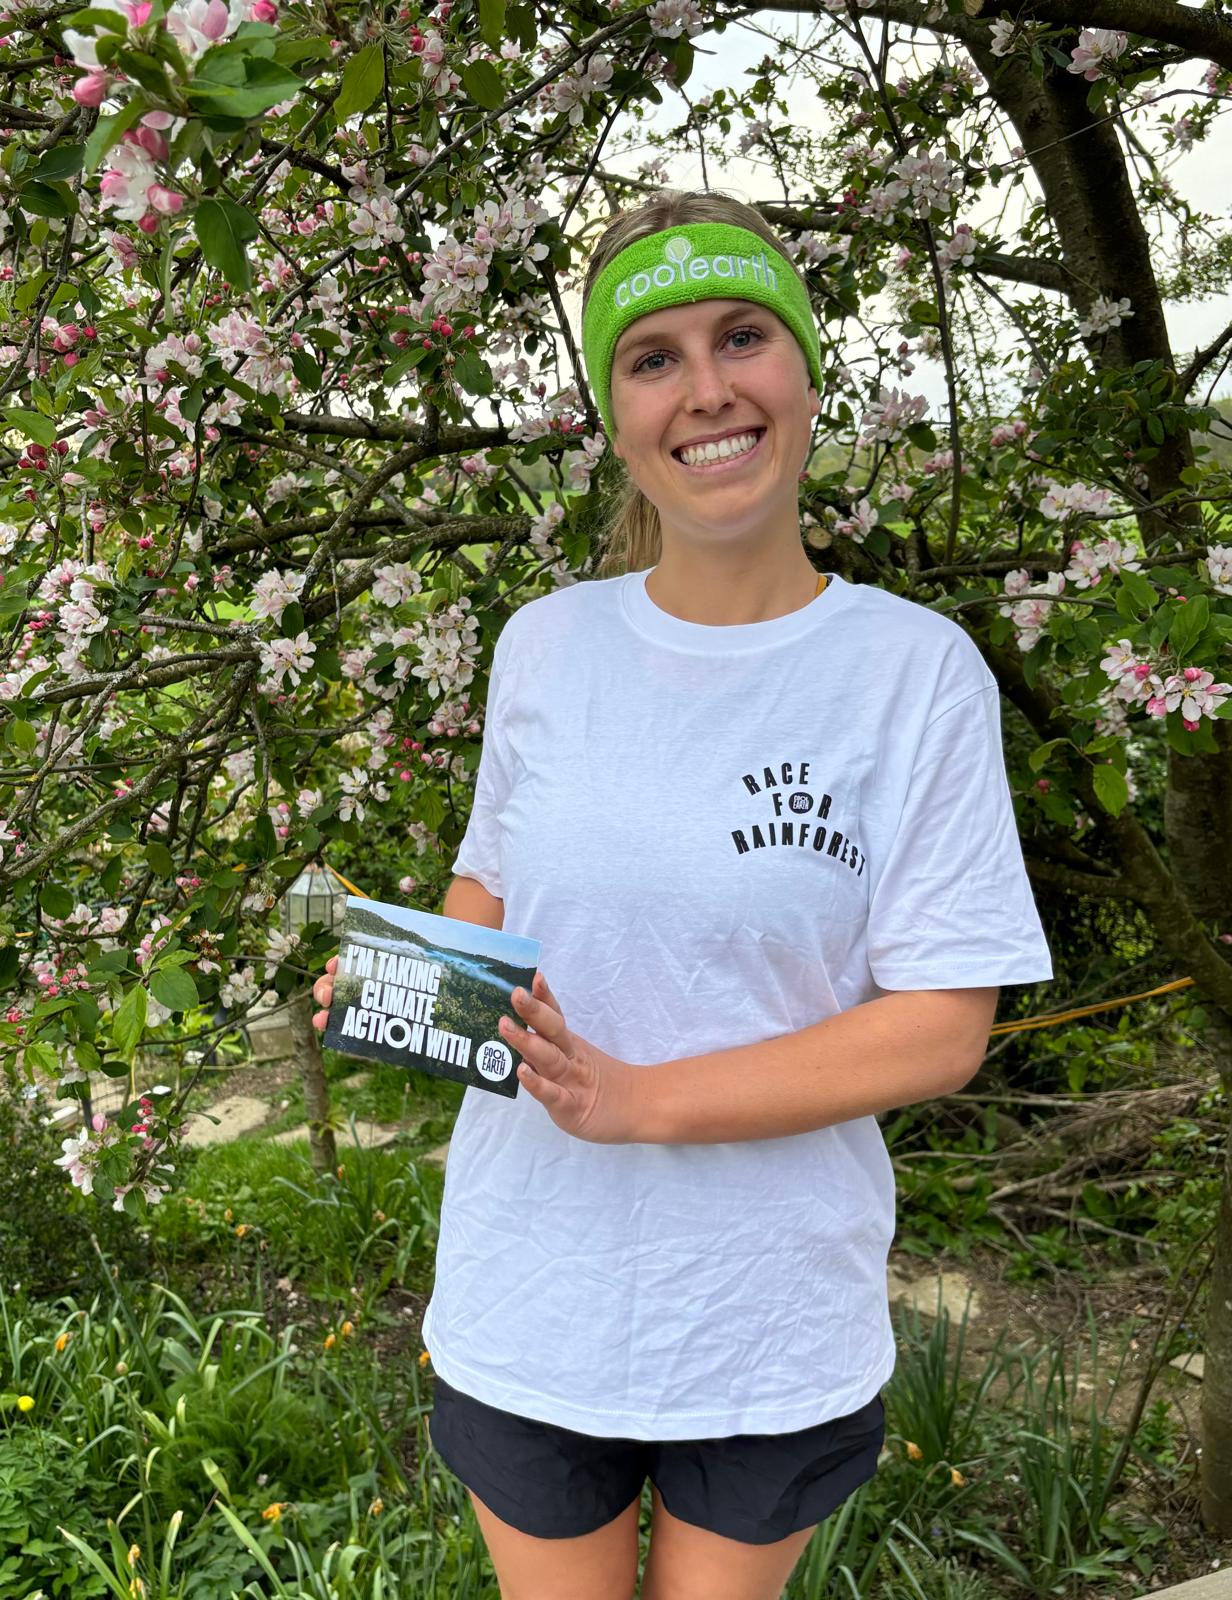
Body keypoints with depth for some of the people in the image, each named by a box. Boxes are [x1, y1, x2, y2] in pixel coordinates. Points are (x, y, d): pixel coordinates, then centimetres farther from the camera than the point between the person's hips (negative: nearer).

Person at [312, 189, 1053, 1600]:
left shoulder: (918, 670, -12)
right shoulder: (545, 645, -3)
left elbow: (940, 1027, -13)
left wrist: (640, 1099, -22)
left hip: (775, 1323, -1)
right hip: (528, 1304, 2)